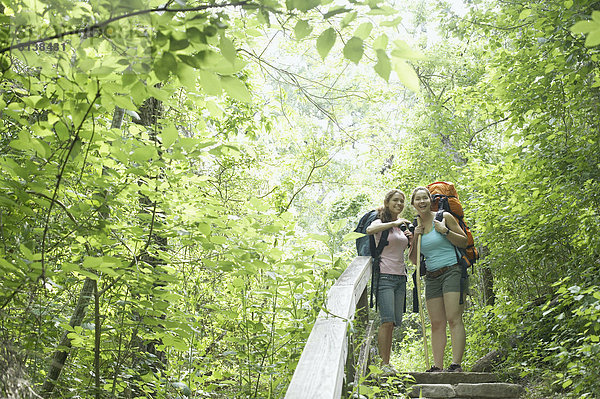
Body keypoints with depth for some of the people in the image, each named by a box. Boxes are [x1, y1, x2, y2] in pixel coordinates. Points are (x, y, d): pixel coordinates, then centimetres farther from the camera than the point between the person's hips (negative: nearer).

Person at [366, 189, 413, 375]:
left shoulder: (402, 225, 19)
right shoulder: (380, 222, 0)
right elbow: (369, 230, -25)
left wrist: (410, 239, 7)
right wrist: (394, 223, -23)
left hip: (401, 277, 7)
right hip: (385, 276, -7)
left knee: (394, 322, 4)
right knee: (387, 321, -14)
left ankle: (385, 360, 10)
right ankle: (384, 363, -10)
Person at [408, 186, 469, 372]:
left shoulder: (444, 217, 1)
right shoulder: (416, 226, 13)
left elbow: (464, 242, 1)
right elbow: (414, 260, 15)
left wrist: (445, 231, -11)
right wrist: (416, 238, 1)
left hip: (451, 272, -4)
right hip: (431, 278, 5)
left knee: (454, 319, -12)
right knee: (437, 323, 1)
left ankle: (456, 364, -14)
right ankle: (438, 366, 0)